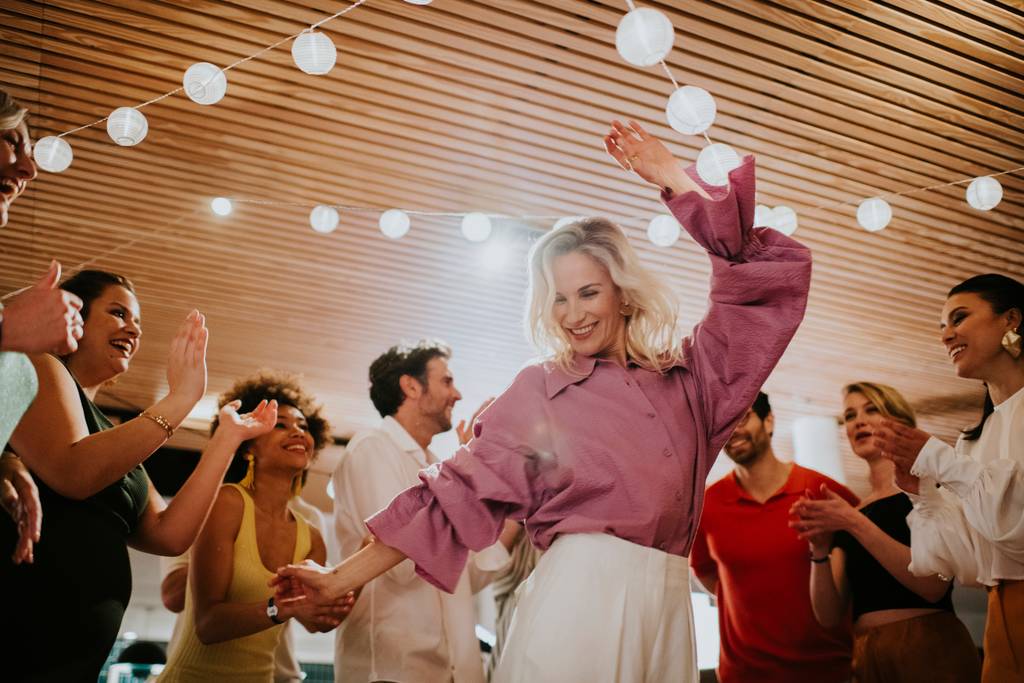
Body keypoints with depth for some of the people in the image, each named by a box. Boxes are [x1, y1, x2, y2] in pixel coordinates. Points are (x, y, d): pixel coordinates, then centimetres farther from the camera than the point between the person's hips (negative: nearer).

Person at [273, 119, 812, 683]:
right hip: (579, 600, -3)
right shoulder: (538, 392, 4)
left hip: (667, 609, 3)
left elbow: (773, 274, 13)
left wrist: (675, 181, 9)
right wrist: (341, 579, -3)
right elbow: (459, 492, 1)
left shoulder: (686, 375, 11)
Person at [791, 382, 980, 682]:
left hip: (930, 651, -5)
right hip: (867, 657, 5)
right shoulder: (845, 513, 10)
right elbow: (830, 615, 3)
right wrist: (820, 550, -13)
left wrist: (855, 523, -22)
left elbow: (933, 584, -17)